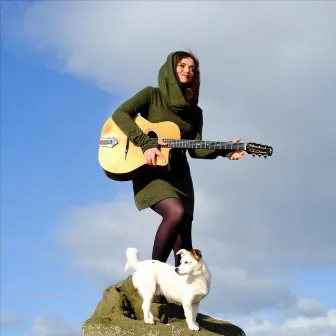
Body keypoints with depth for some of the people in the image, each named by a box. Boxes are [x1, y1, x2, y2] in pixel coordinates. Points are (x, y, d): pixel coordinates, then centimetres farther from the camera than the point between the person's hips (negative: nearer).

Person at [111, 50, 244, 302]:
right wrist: (146, 143, -23)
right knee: (177, 213, -31)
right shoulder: (152, 95, 1)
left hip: (178, 174, 5)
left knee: (184, 240, -3)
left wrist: (225, 151, -11)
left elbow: (196, 149, 7)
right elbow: (120, 114, -12)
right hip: (151, 171, -5)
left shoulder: (194, 112, 14)